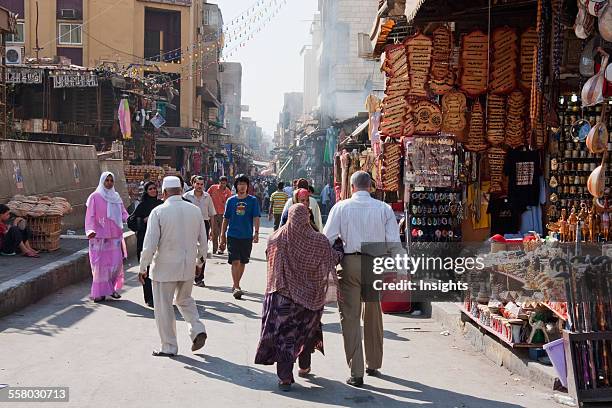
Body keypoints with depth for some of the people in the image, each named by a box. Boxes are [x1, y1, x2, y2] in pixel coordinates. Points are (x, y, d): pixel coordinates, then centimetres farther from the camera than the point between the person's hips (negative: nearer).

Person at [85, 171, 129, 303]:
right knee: (101, 264, -2)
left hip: (115, 235, 5)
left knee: (116, 262, 5)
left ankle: (112, 288, 21)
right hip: (100, 236, -5)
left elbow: (123, 212, 14)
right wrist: (90, 230, -21)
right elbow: (90, 216, -7)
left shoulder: (116, 197, 12)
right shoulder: (95, 197, -4)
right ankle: (100, 292, 7)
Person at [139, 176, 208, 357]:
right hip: (188, 266, 5)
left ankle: (169, 347, 15)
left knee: (164, 307, 8)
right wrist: (199, 258, 24)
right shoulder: (195, 210, 0)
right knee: (185, 300, 26)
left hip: (165, 267, -5)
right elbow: (203, 240, 8)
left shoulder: (159, 212, -13)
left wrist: (143, 267, -6)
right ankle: (198, 330, 9)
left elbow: (150, 243, -15)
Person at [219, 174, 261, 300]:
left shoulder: (253, 200, 1)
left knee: (242, 262, 10)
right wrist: (223, 236, 9)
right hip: (233, 236, -1)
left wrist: (256, 233, -17)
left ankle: (236, 285, 26)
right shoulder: (231, 200, 4)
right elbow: (226, 219, 10)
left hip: (247, 236, 1)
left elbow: (256, 218, -4)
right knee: (235, 262, -11)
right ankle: (236, 287, -10)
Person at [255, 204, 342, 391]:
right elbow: (334, 258, -2)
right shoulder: (318, 240, -11)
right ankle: (304, 366, 36)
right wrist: (341, 254, 19)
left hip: (282, 293, -1)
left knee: (283, 333, 2)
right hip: (309, 295, 1)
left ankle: (285, 377, -5)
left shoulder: (276, 239, -7)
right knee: (307, 330, 21)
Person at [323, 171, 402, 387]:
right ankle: (373, 365, 32)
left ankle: (356, 372, 0)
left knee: (350, 316, 3)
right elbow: (394, 243, 0)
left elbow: (327, 238, -4)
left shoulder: (341, 207, -1)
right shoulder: (384, 208, 2)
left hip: (350, 263, -2)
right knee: (373, 316, 18)